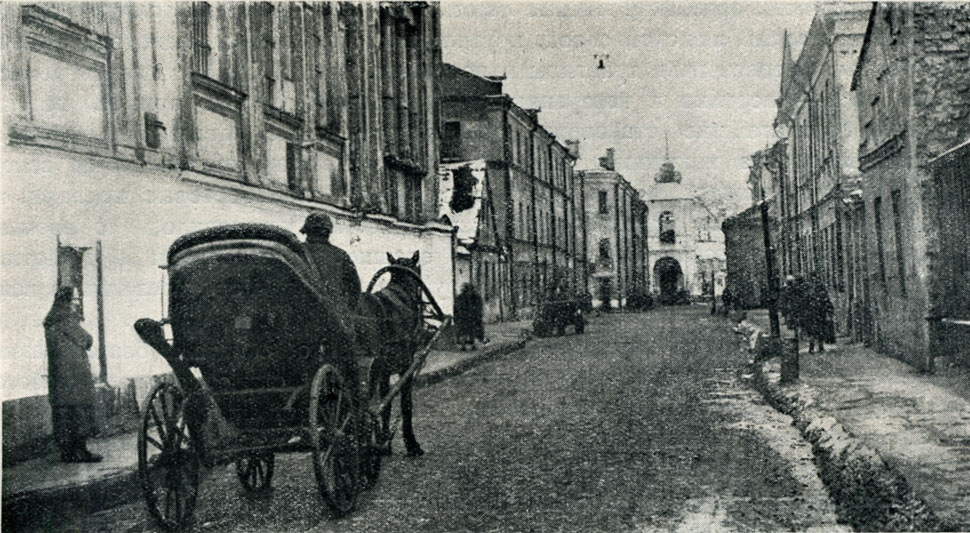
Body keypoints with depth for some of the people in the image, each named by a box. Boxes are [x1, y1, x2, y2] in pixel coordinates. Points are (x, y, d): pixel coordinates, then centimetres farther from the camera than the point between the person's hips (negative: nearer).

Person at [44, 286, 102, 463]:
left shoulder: (51, 323, 13)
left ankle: (66, 451, 12)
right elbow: (87, 341, -5)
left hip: (57, 373, 8)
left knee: (62, 410, 9)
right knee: (80, 410, -3)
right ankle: (78, 450, -3)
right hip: (73, 373, -8)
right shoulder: (67, 321, -13)